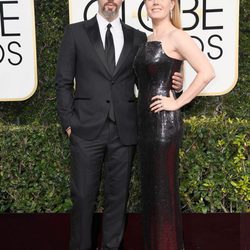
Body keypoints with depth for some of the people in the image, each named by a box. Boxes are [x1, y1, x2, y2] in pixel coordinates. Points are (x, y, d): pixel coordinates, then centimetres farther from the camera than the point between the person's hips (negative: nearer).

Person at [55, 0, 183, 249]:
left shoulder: (137, 37, 9)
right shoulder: (75, 32, 5)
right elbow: (63, 82, 4)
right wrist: (68, 123, -3)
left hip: (124, 130, 2)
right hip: (87, 129, -2)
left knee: (117, 195, 11)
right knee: (83, 196, 5)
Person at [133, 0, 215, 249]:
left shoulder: (176, 36, -9)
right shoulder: (148, 39, 15)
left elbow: (207, 72, -19)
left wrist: (178, 102, -16)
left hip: (164, 121, -8)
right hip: (146, 120, 8)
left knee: (164, 189, 2)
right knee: (149, 186, 15)